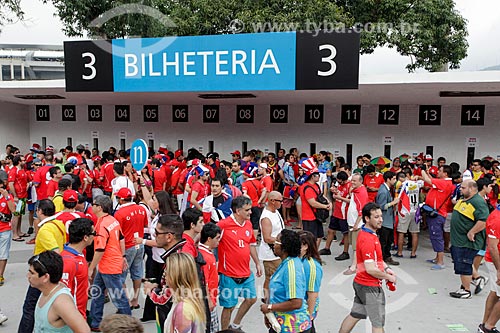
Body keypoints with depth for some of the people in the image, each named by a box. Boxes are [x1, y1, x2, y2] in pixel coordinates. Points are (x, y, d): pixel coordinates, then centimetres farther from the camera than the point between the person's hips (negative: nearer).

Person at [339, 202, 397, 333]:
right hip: (370, 287, -9)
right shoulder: (368, 240, -26)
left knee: (354, 315, 21)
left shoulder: (367, 233, 7)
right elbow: (370, 269, -27)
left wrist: (386, 268, 6)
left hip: (360, 283, 9)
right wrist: (389, 277, -12)